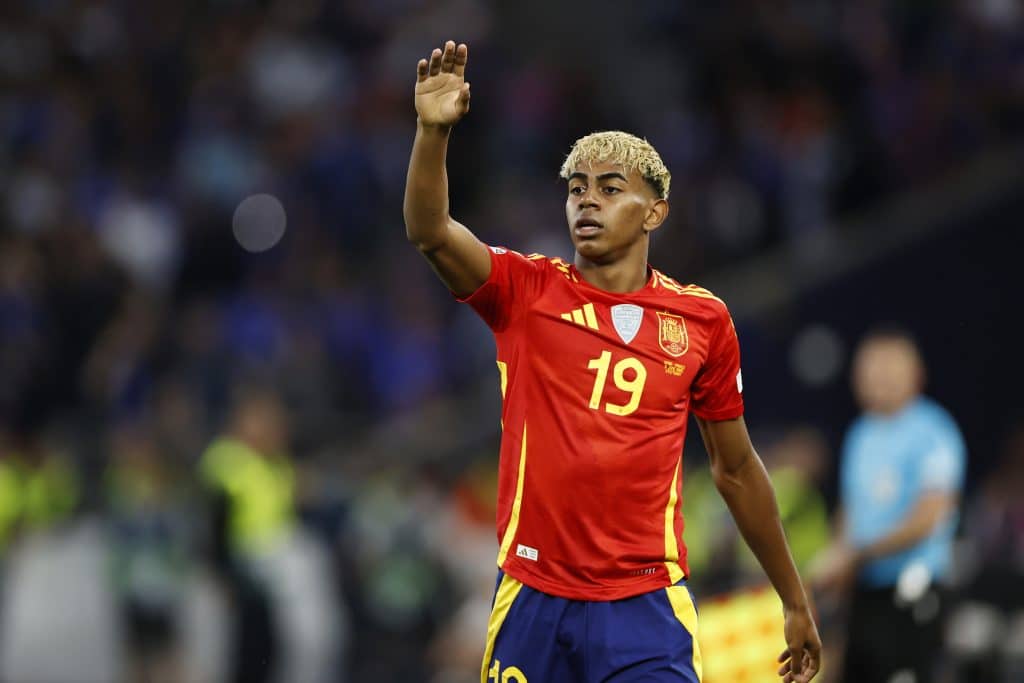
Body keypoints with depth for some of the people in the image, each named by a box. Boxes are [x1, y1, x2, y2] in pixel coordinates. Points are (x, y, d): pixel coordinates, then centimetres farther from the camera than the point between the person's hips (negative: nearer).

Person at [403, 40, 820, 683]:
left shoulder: (703, 318, 6)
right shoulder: (526, 292, 4)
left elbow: (736, 468, 15)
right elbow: (430, 232, -14)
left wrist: (796, 602, 19)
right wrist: (435, 130, -31)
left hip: (647, 606, 0)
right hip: (532, 600, 0)